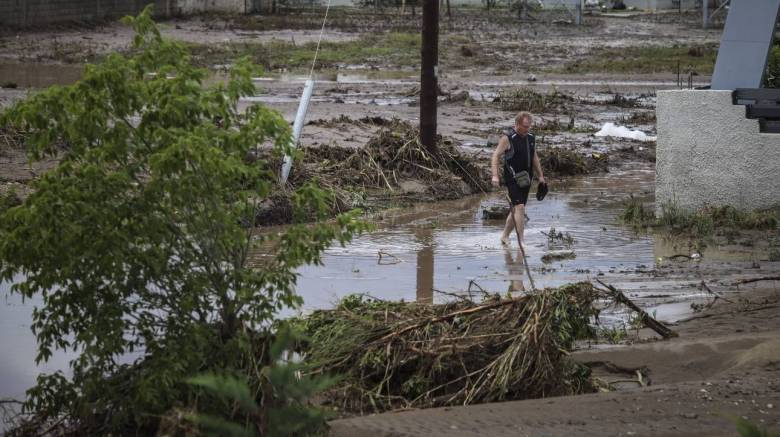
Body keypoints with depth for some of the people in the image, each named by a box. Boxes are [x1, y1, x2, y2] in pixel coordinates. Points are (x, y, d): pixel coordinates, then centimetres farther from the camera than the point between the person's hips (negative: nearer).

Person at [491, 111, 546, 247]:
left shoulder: (530, 138, 10)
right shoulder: (508, 138, -11)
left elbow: (534, 158, 21)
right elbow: (496, 156, -12)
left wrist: (540, 176, 20)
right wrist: (495, 176, -23)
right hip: (512, 178, -7)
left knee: (516, 209, 11)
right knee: (520, 207, -17)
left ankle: (505, 236, 26)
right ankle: (521, 241, -18)